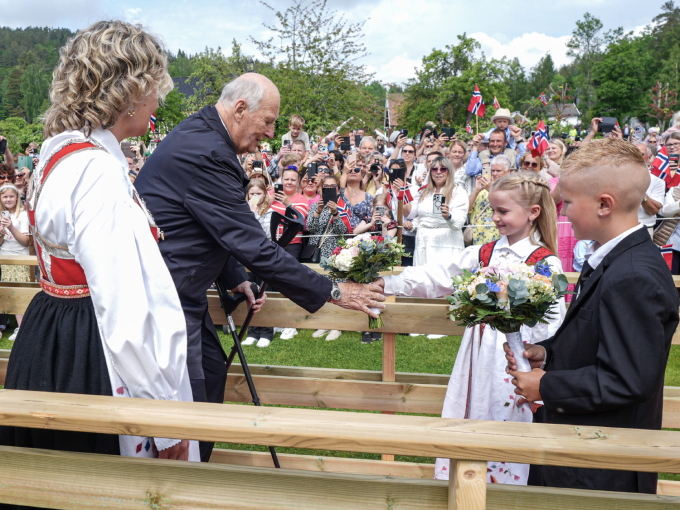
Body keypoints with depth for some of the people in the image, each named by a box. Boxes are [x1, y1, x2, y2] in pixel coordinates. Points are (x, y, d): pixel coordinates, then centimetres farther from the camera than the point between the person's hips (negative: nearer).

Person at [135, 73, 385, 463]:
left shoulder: (199, 134, 9)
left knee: (212, 370, 19)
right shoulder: (206, 154, -25)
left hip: (177, 292, 11)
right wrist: (331, 292, -19)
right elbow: (254, 246, -25)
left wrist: (235, 277, 13)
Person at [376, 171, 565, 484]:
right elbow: (436, 276, 3)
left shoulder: (546, 263, -6)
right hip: (478, 356, 5)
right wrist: (388, 283, -4)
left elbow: (550, 324, -8)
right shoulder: (483, 254, 8)